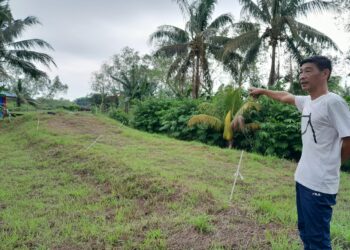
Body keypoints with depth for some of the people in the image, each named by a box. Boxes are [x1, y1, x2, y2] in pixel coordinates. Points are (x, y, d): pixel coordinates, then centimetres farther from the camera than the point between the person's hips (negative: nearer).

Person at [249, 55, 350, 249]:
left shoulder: (333, 102, -15)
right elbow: (285, 96, 30)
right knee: (305, 231, 21)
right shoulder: (307, 101, 10)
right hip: (302, 178, 9)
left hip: (319, 184, -9)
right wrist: (262, 91, 41)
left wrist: (331, 163, 1)